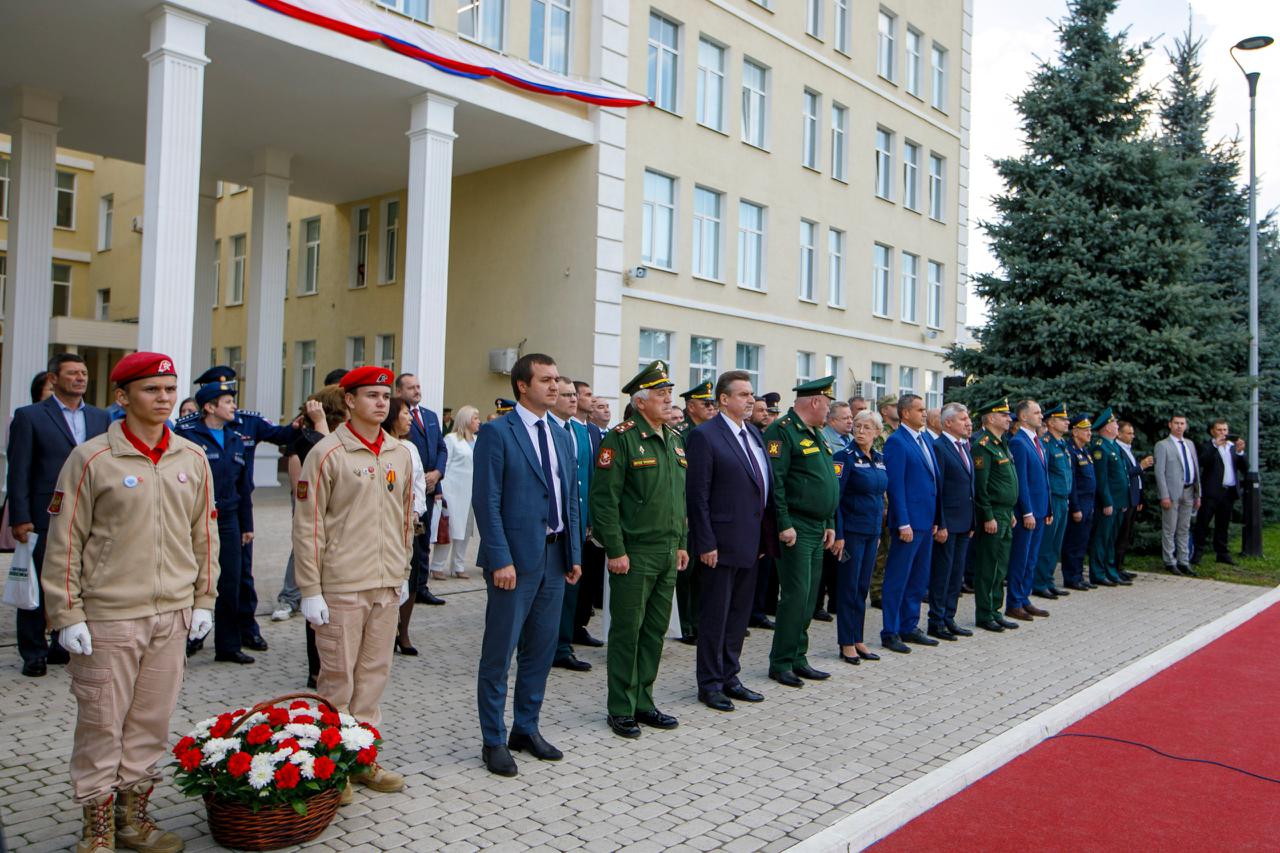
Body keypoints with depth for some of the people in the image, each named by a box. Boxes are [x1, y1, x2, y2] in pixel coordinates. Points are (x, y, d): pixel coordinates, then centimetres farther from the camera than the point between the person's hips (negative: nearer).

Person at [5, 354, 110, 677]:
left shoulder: (100, 418, 11)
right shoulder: (29, 416, -1)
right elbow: (18, 472, -4)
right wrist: (19, 518, -11)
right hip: (44, 518, -4)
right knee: (38, 586, 6)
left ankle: (64, 647, 24)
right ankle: (34, 653, 18)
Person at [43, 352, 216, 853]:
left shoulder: (193, 459, 7)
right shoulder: (92, 459, -6)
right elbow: (64, 543, -4)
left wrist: (204, 599, 10)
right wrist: (67, 614, -7)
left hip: (173, 616, 4)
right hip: (108, 618, -4)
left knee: (151, 722, 12)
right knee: (101, 723, 5)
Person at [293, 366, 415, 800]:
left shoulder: (400, 453, 9)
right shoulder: (327, 453, -8)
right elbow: (307, 524, -8)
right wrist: (310, 590, -10)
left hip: (386, 586, 5)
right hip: (342, 586, -5)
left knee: (374, 673, 12)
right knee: (338, 677, 3)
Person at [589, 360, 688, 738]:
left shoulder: (675, 440, 13)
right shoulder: (621, 439, -11)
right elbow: (604, 499, -15)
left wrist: (682, 543, 16)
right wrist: (615, 551, -16)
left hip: (668, 554, 7)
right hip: (634, 555, -7)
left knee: (655, 631, 13)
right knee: (627, 632, 2)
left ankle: (643, 702, 26)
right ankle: (621, 710, 15)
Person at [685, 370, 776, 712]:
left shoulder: (755, 434, 12)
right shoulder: (704, 435, -12)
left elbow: (765, 487, 14)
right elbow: (697, 495, -15)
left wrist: (766, 536, 10)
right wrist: (706, 543, -17)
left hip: (750, 542, 8)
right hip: (722, 543, -8)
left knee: (739, 613, 16)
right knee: (715, 616, 4)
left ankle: (729, 677, 29)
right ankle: (710, 684, 17)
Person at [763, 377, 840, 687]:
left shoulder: (815, 433, 18)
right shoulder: (782, 430, -11)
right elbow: (775, 480, -18)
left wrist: (830, 524, 16)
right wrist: (784, 525, -20)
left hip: (818, 530, 9)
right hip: (796, 529, -9)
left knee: (808, 598, 12)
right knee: (796, 596, -7)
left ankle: (798, 658, 21)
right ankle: (780, 663, 5)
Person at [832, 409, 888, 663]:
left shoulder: (880, 458, 10)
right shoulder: (845, 457, -10)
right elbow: (834, 497, -14)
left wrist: (879, 532, 15)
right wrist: (838, 534, -18)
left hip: (872, 531, 6)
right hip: (851, 530, -6)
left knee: (863, 587, 12)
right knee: (848, 587, 1)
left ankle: (858, 640, 21)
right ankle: (846, 643, 10)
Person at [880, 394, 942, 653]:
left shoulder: (926, 439, 14)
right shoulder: (896, 442, -12)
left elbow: (933, 479, 16)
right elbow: (896, 486, -15)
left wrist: (935, 518, 13)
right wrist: (903, 523, -18)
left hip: (926, 520, 8)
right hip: (909, 521, -8)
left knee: (919, 579, 15)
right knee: (897, 579, -1)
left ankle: (910, 628, 25)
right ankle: (890, 633, 8)